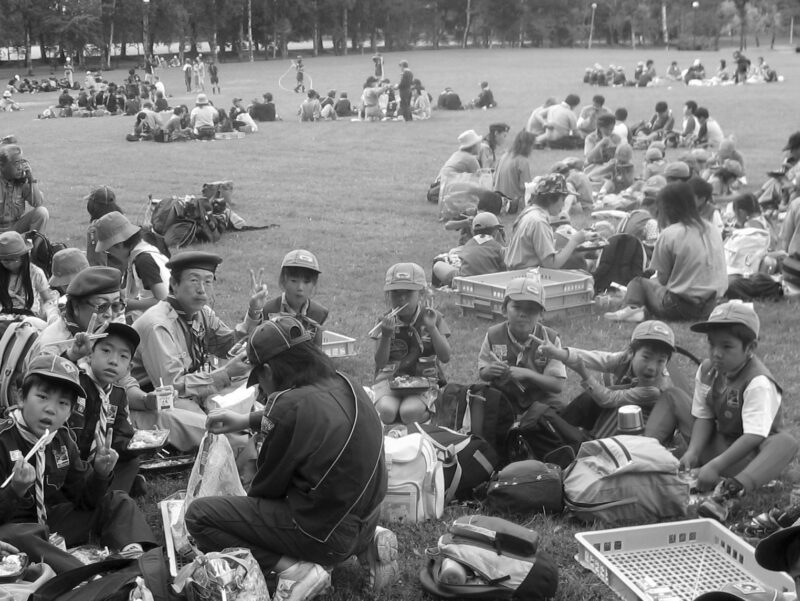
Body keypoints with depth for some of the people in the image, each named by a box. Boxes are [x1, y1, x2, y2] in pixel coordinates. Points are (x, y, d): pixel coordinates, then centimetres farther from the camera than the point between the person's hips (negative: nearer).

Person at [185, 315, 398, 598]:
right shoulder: (344, 383, 0)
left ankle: (295, 569, -11)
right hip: (365, 520, 8)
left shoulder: (291, 405, -21)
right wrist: (247, 421, 24)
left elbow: (269, 483, -7)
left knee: (198, 515, -4)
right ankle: (367, 544, 14)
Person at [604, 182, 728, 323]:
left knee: (637, 282, 11)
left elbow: (663, 279, -8)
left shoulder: (668, 235, -12)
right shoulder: (714, 230, 5)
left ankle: (633, 307, -13)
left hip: (682, 304, -7)